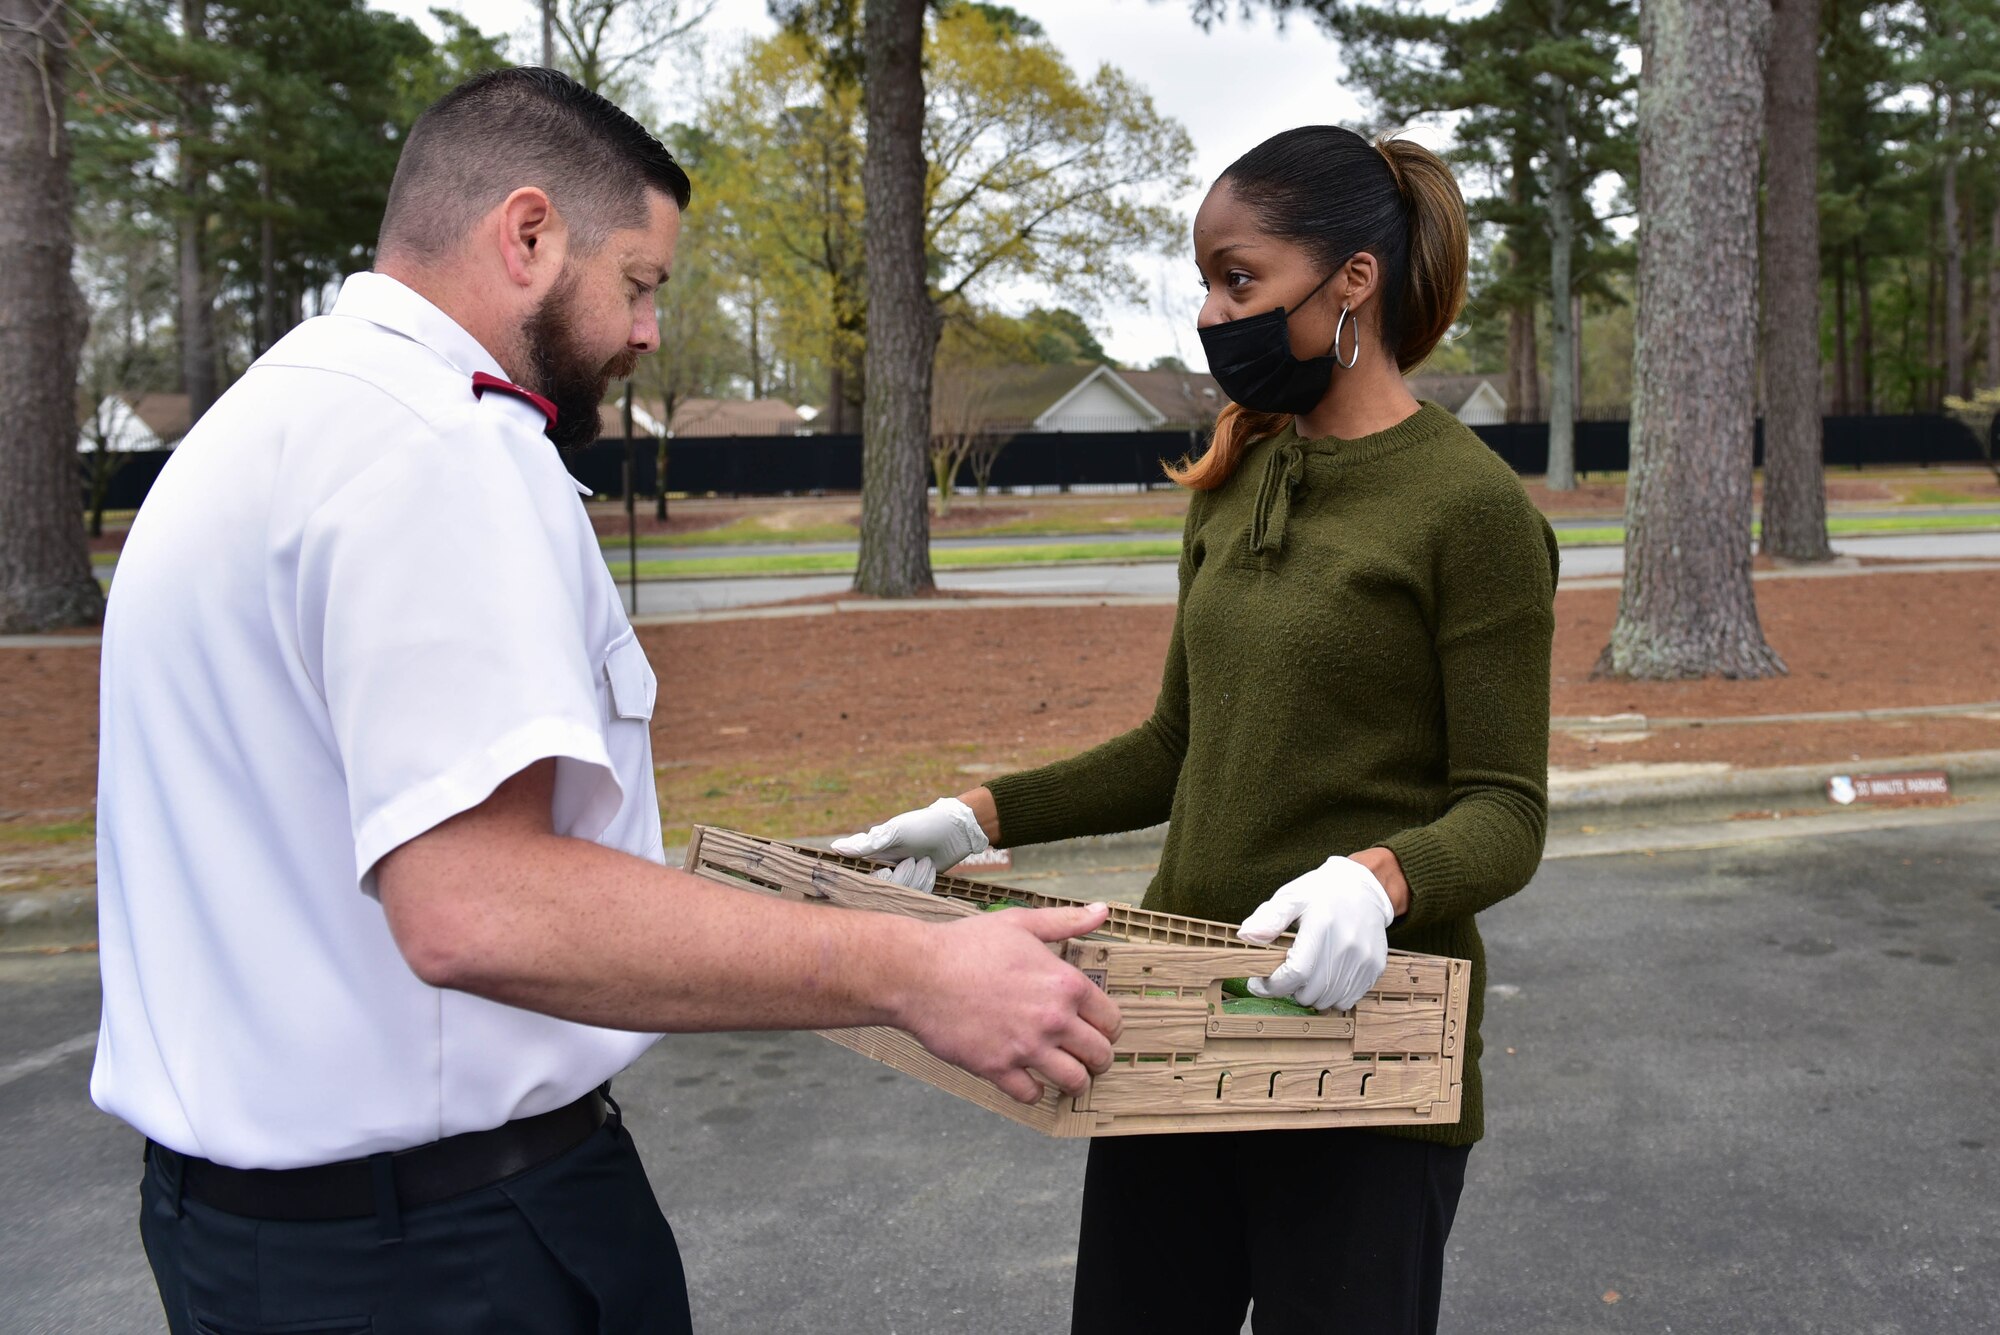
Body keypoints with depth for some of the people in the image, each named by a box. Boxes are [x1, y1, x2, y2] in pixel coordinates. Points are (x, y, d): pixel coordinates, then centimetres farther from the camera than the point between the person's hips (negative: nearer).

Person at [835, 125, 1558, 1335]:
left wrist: (1382, 874, -33)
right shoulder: (1236, 486, 9)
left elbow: (1506, 813, -13)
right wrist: (985, 815, 4)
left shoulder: (1469, 505, -12)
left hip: (1354, 1023, -6)